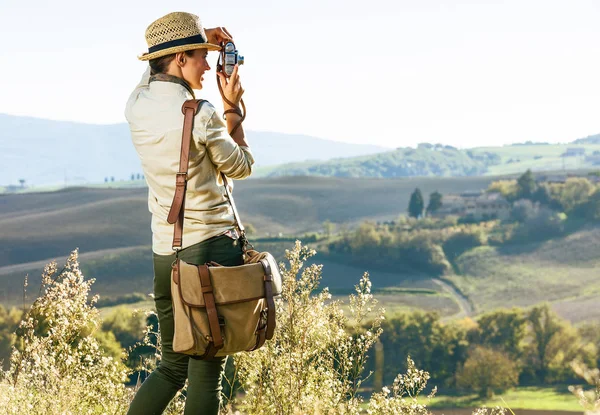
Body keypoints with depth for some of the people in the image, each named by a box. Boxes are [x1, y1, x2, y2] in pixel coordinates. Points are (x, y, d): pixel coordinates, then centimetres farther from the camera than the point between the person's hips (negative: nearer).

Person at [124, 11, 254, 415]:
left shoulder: (137, 106, 2)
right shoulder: (201, 115, -16)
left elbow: (156, 70, 26)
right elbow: (240, 166, 1)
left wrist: (202, 39, 16)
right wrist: (233, 106, 8)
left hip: (164, 252, 6)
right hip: (213, 245, -6)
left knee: (172, 366, 19)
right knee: (206, 373, 0)